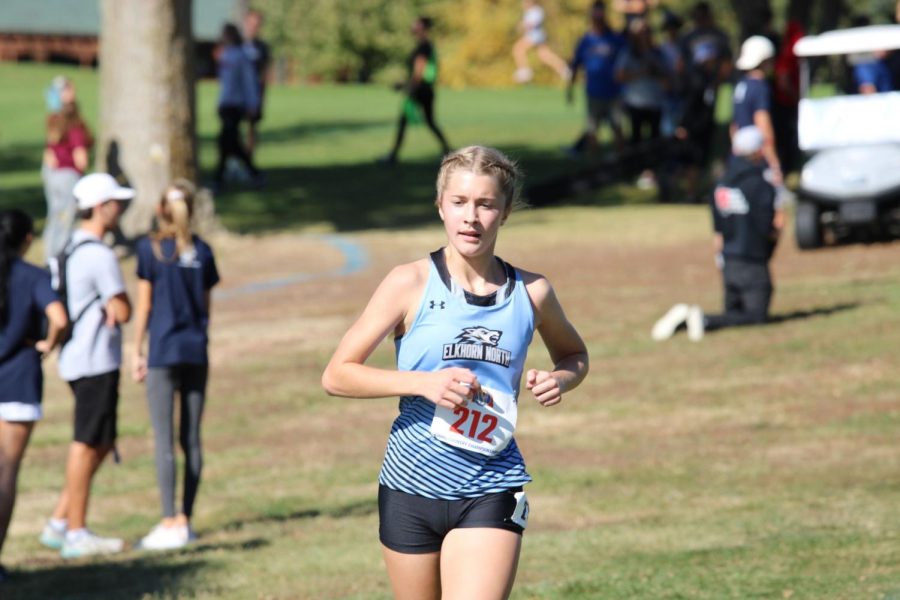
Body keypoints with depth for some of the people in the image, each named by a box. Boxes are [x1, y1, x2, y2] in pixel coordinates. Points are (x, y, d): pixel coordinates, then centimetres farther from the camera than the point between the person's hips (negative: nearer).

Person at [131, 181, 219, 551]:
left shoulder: (150, 249, -6)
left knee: (164, 440, -4)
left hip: (163, 352, -4)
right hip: (197, 352, 4)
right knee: (191, 439, 8)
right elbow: (206, 307, 10)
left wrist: (136, 353, 1)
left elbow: (144, 305, -5)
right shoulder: (201, 251, 6)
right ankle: (185, 519, 12)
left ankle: (170, 524, -8)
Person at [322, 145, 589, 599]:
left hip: (490, 493, 0)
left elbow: (573, 354, 22)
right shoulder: (411, 284, -6)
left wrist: (560, 379, -2)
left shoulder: (531, 293, 1)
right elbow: (336, 375, -7)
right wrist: (423, 383, -19)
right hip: (411, 489, 0)